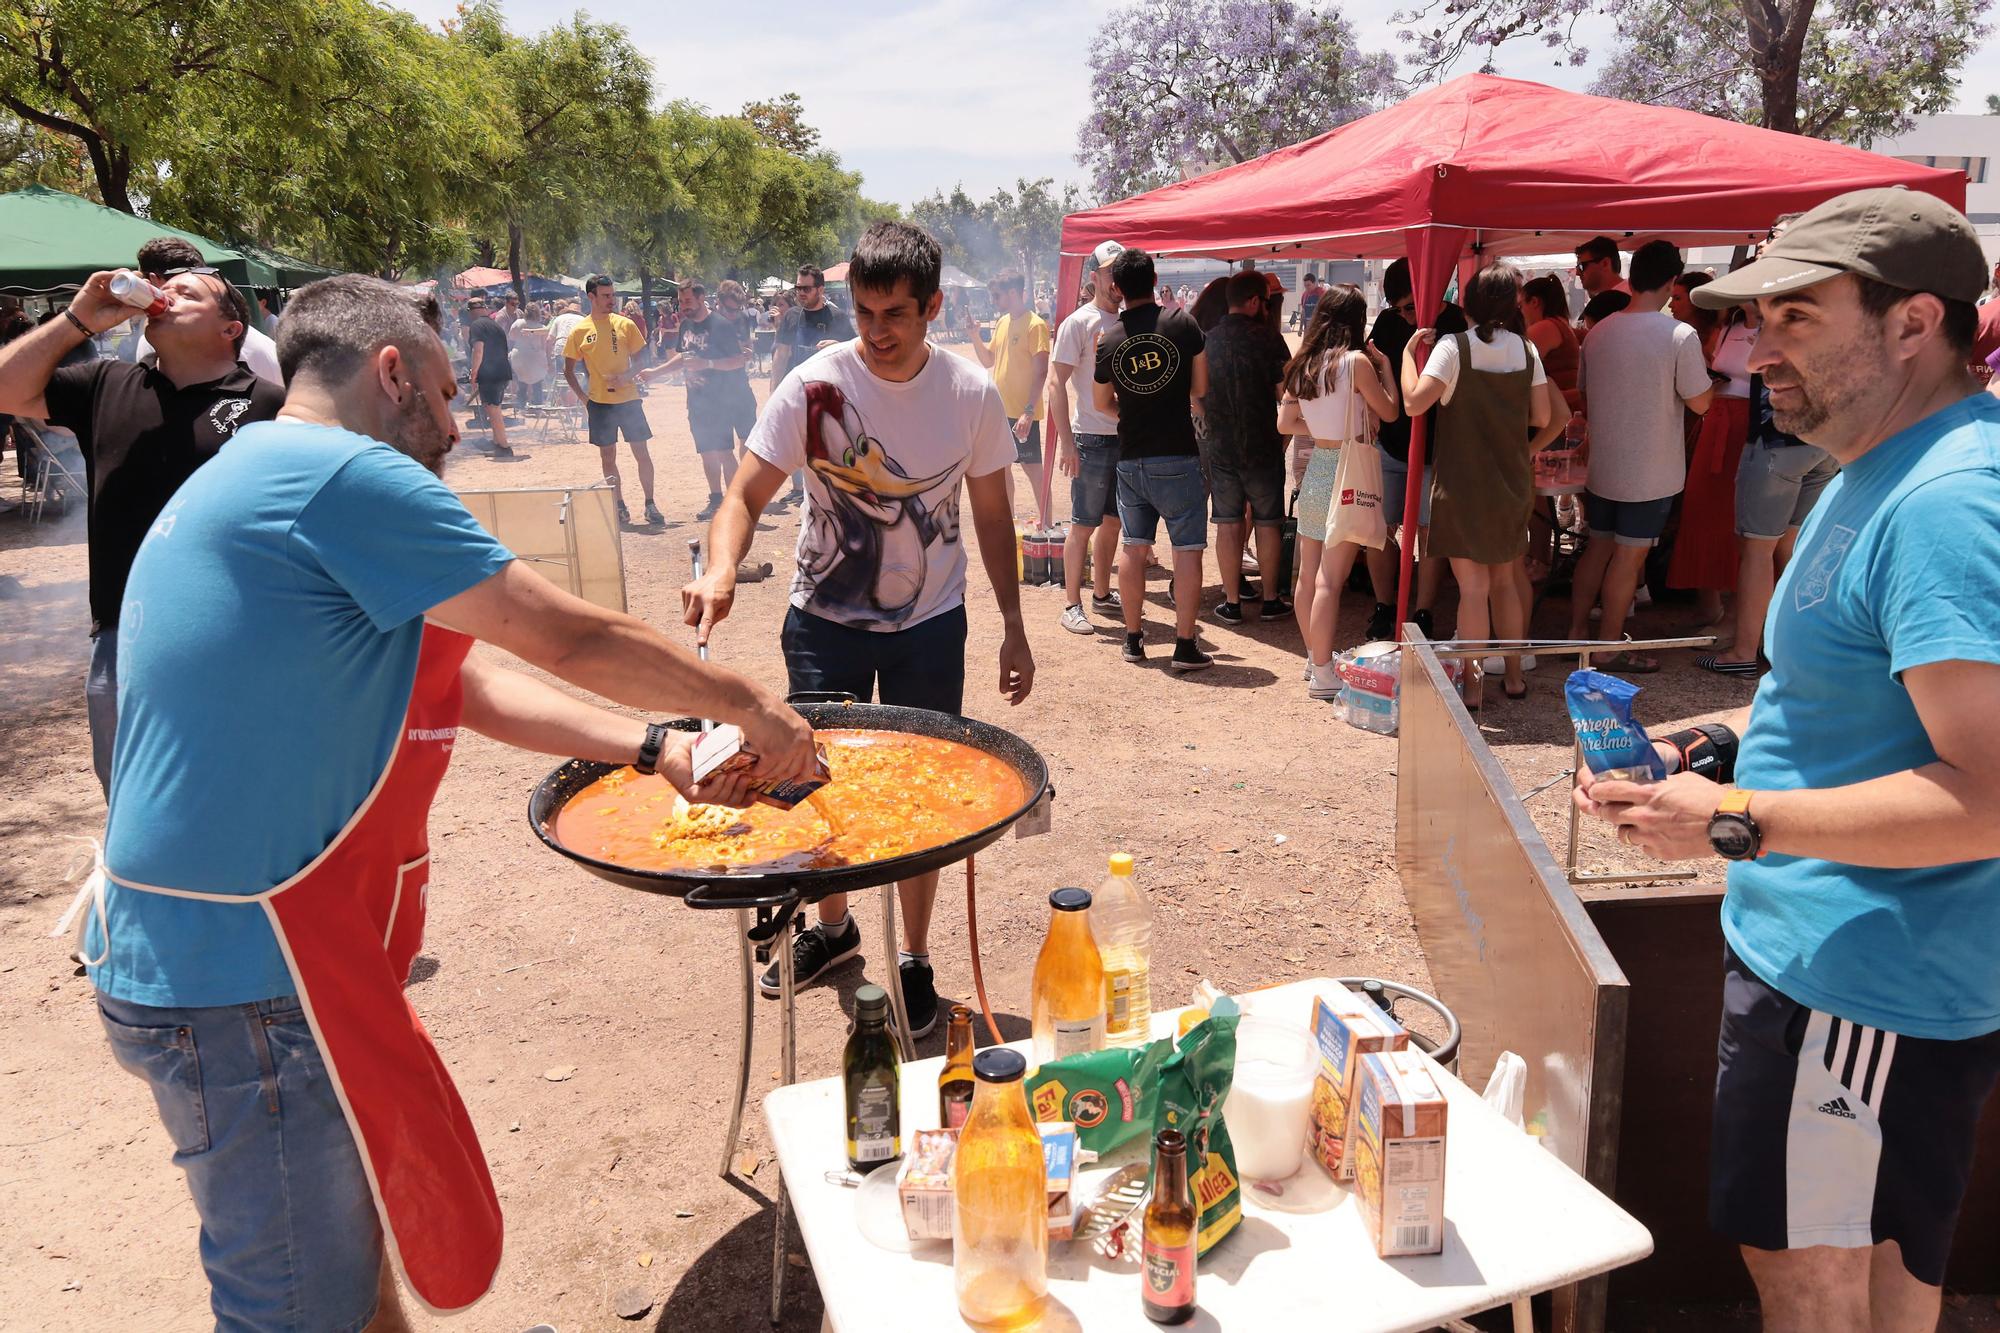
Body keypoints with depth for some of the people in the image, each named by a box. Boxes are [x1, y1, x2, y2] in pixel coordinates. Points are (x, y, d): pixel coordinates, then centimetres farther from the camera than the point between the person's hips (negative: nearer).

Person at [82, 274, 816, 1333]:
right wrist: (747, 705, 0)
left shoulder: (254, 478, 16)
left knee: (352, 1218, 25)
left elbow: (461, 680, 12)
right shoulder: (344, 476, -17)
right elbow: (573, 639, -14)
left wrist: (656, 749, 7)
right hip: (243, 980, -10)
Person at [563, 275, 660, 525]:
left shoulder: (625, 325, 1)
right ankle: (620, 507, 16)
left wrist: (627, 376, -13)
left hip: (628, 399, 0)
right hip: (599, 402, 0)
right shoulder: (580, 331, 0)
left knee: (642, 453, -1)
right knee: (608, 457, 6)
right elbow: (568, 370, 7)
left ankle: (650, 505, 8)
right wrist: (583, 397, -3)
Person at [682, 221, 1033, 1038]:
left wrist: (1013, 625, 1)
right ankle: (833, 926, 37)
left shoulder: (970, 393, -10)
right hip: (825, 619, 0)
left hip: (929, 622, 0)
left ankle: (914, 961, 24)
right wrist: (721, 571, -38)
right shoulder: (815, 385, -15)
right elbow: (747, 495, -17)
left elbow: (992, 515, 1)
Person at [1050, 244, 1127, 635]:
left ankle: (1102, 594, 26)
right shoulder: (1079, 323, -8)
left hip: (1127, 438, 6)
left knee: (1113, 521, 13)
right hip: (1092, 440, -6)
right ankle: (1072, 605, 7)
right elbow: (1056, 384, -12)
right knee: (1083, 524, -1)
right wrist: (1066, 442, -17)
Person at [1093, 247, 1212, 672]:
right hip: (1178, 457, -3)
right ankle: (1185, 646, 0)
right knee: (1187, 549, 1)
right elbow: (1201, 388, -1)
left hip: (1131, 458, 4)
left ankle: (1133, 638, 20)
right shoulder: (1181, 323, -8)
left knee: (1133, 548, 13)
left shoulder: (1108, 342, 0)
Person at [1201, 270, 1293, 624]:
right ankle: (1270, 599, 16)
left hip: (1219, 446, 3)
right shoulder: (1267, 337, -9)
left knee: (1228, 524, 6)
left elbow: (1196, 398, 6)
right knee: (1267, 523, 8)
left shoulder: (1208, 340, 1)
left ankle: (1232, 603, 9)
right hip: (1263, 445, -3)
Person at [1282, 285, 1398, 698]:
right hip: (1347, 471, -7)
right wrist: (1385, 365, 9)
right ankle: (1323, 674, -3)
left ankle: (1314, 657, 26)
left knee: (1309, 574, 13)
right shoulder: (1356, 361, -13)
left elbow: (1285, 422, 9)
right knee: (1330, 579, -6)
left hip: (1316, 466, 7)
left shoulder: (1304, 364, 6)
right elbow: (1390, 411, -2)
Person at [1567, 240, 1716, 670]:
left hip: (1602, 465, 6)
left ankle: (1576, 631, 22)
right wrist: (1707, 376, 6)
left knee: (1598, 546, 16)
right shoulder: (1680, 336, -16)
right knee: (1629, 555, 2)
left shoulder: (1598, 332, 2)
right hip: (1651, 472, -5)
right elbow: (1700, 402, -12)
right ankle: (1610, 646, 11)